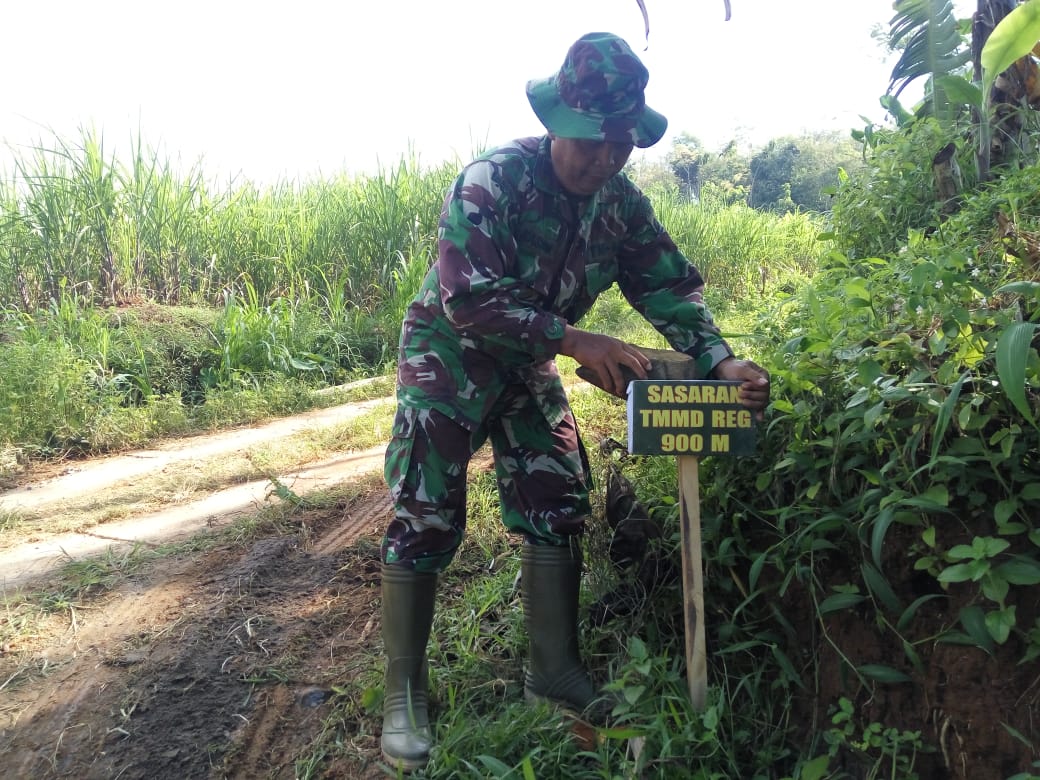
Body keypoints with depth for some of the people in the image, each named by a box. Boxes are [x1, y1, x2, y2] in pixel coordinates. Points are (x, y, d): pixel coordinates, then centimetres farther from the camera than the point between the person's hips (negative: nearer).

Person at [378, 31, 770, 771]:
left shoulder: (623, 204, -5)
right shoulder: (492, 181, -25)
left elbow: (671, 286, -4)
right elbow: (469, 300, -31)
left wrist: (721, 361, -21)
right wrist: (577, 340, -35)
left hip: (527, 369, 6)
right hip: (448, 359, -6)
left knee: (559, 510, 5)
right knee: (425, 520, -5)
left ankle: (555, 668, 22)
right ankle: (404, 690, 11)